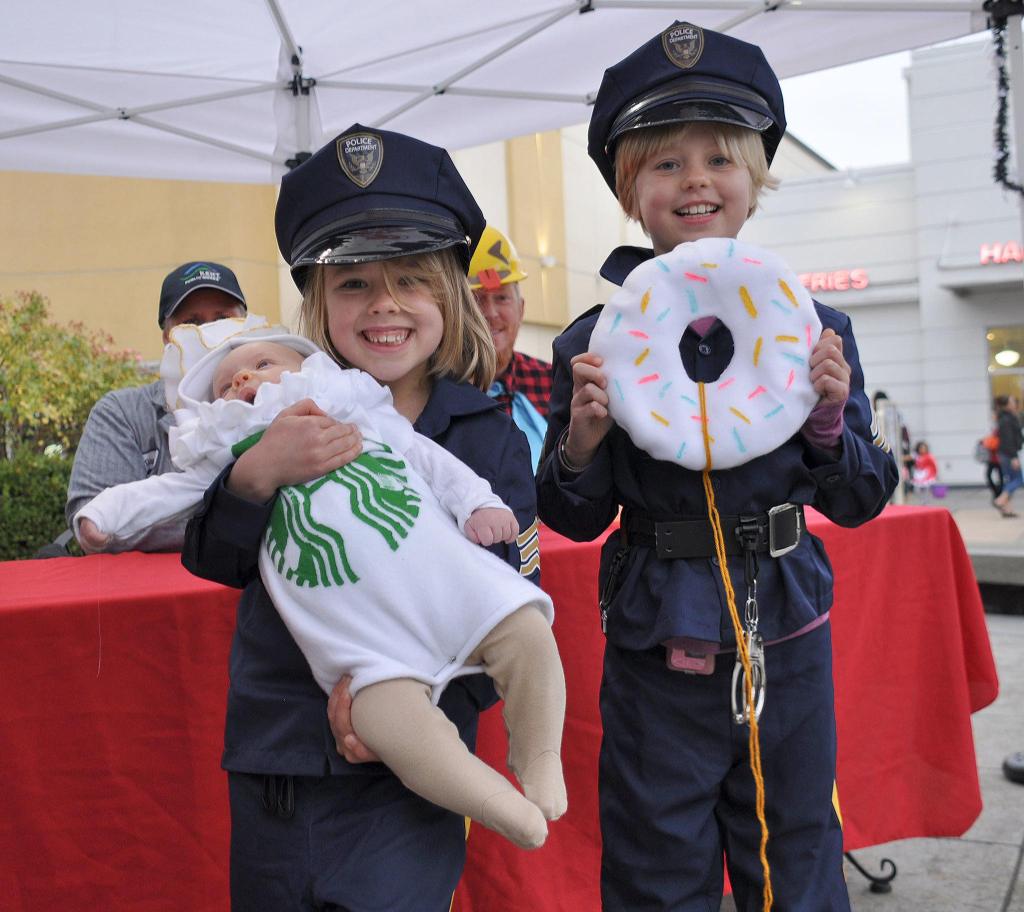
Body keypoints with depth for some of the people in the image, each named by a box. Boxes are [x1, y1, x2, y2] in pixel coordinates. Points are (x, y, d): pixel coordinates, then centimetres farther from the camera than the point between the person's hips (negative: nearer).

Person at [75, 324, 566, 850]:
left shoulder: (358, 409, 20)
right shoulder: (232, 457, 22)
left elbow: (431, 459, 17)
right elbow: (166, 491, 20)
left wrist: (477, 502, 6)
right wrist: (103, 512, 7)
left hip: (452, 578, 2)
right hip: (370, 638, -1)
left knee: (525, 631, -14)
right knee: (387, 711, -27)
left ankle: (539, 760, 4)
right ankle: (497, 803, -17)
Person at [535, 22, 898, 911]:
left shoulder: (812, 329, -2)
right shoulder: (595, 342, -4)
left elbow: (860, 503, 3)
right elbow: (571, 520, 1)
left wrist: (830, 421, -16)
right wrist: (582, 439, -18)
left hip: (787, 641, 1)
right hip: (653, 647, 0)